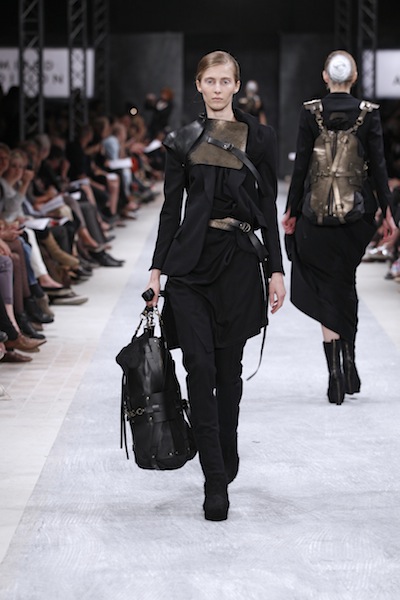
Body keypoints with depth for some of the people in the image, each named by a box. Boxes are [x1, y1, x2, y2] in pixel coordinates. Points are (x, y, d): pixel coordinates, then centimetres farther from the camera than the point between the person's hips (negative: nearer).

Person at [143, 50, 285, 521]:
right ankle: (216, 483, -8)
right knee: (199, 368, -9)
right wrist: (157, 269, 4)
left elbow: (269, 208, 5)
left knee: (228, 366, 7)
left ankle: (226, 460, 28)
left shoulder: (259, 138, 5)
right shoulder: (182, 141, 7)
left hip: (239, 258, 0)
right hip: (191, 259, 0)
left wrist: (276, 270, 0)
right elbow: (171, 207, 8)